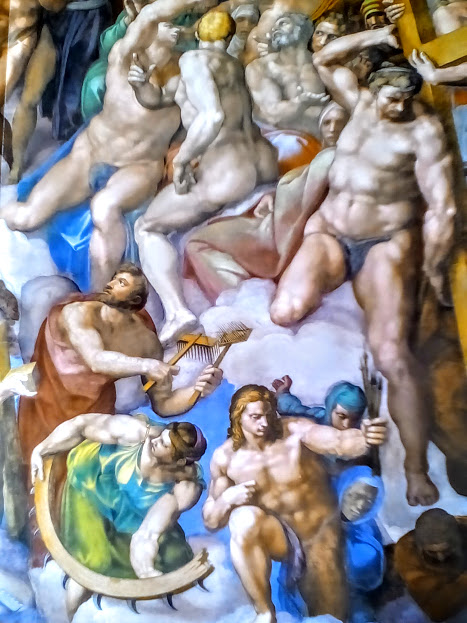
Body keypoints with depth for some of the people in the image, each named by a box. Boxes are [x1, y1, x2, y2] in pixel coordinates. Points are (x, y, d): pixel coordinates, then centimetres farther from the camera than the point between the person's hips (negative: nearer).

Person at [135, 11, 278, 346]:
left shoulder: (193, 59, -2)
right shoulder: (236, 64, 20)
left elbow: (213, 116, -20)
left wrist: (181, 160, -12)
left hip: (227, 170, -7)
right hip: (263, 161, 7)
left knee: (147, 228, 6)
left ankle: (177, 310, -12)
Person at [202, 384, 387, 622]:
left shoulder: (295, 430, -21)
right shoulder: (225, 457, -12)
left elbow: (338, 441, -40)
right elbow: (210, 521, -5)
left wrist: (363, 438, -63)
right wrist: (228, 498, -28)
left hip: (320, 531, 0)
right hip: (277, 535, 0)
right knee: (243, 518, -32)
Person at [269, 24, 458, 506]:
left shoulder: (425, 130, -4)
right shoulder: (360, 103, 12)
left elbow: (441, 208, -10)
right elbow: (324, 60, 22)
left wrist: (433, 269, -13)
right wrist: (374, 36, 11)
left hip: (387, 243, -3)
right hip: (328, 233, 4)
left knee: (392, 356, -17)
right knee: (284, 312, -27)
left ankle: (417, 470, -2)